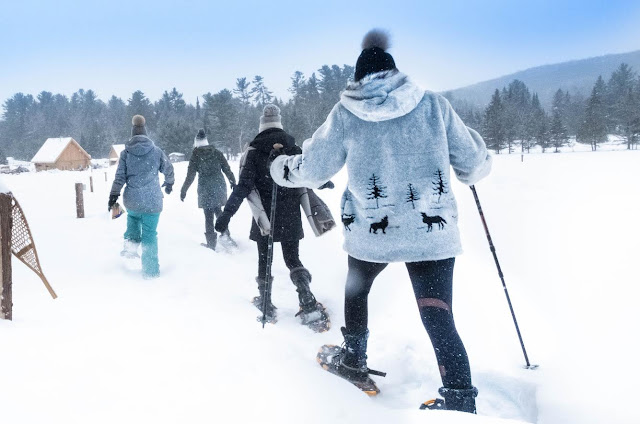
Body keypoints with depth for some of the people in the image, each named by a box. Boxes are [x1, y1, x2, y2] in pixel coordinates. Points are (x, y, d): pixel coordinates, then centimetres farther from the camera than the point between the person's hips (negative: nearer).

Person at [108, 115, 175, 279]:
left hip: (132, 200, 1)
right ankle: (151, 271, 5)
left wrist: (114, 195, 4)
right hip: (153, 201, -1)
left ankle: (131, 243, 14)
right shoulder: (156, 151, 1)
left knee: (133, 217, 34)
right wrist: (169, 183, 31)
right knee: (149, 235, 5)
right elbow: (168, 170, 12)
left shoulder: (126, 152, 0)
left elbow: (120, 176, -3)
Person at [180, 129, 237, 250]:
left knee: (208, 215, 4)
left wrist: (183, 191, 3)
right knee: (218, 210, 22)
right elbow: (227, 169, 7)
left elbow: (190, 176, -5)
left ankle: (211, 244, 7)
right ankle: (225, 233, 4)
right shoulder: (217, 152, 3)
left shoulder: (195, 156, -5)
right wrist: (233, 182, 21)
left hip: (205, 189, -3)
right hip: (219, 186, 3)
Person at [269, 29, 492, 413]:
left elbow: (314, 168, 6)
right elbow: (471, 163, 5)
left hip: (372, 232, 0)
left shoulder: (346, 114, -1)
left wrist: (283, 168, 26)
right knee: (439, 318, 2)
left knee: (357, 288, 29)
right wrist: (480, 163, 29)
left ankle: (353, 359, 42)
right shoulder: (433, 104, 0)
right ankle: (462, 404, -4)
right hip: (434, 230, 0)